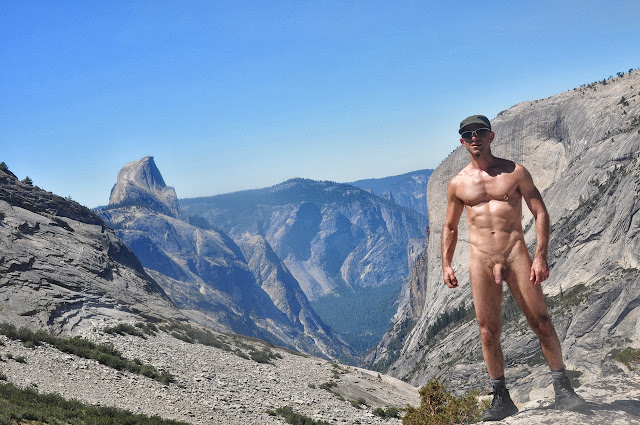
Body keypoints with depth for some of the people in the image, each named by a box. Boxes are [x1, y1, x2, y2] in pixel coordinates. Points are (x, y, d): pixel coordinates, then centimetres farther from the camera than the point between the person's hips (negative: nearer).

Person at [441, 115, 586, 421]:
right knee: (488, 331, 1)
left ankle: (563, 389, 10)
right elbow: (449, 227, 20)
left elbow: (540, 213, 3)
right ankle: (501, 398, 11)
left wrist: (541, 256, -8)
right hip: (481, 263, 1)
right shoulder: (457, 184, 10)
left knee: (541, 323, -3)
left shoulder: (515, 172, 5)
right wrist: (446, 265, 8)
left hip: (516, 255, -1)